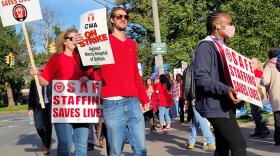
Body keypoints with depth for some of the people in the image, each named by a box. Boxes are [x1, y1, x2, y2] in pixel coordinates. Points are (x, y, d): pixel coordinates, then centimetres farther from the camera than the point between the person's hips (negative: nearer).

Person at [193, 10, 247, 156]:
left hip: (224, 104, 10)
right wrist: (225, 90, -32)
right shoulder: (206, 46, -12)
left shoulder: (222, 47, 19)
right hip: (215, 105, -10)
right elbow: (201, 78, -22)